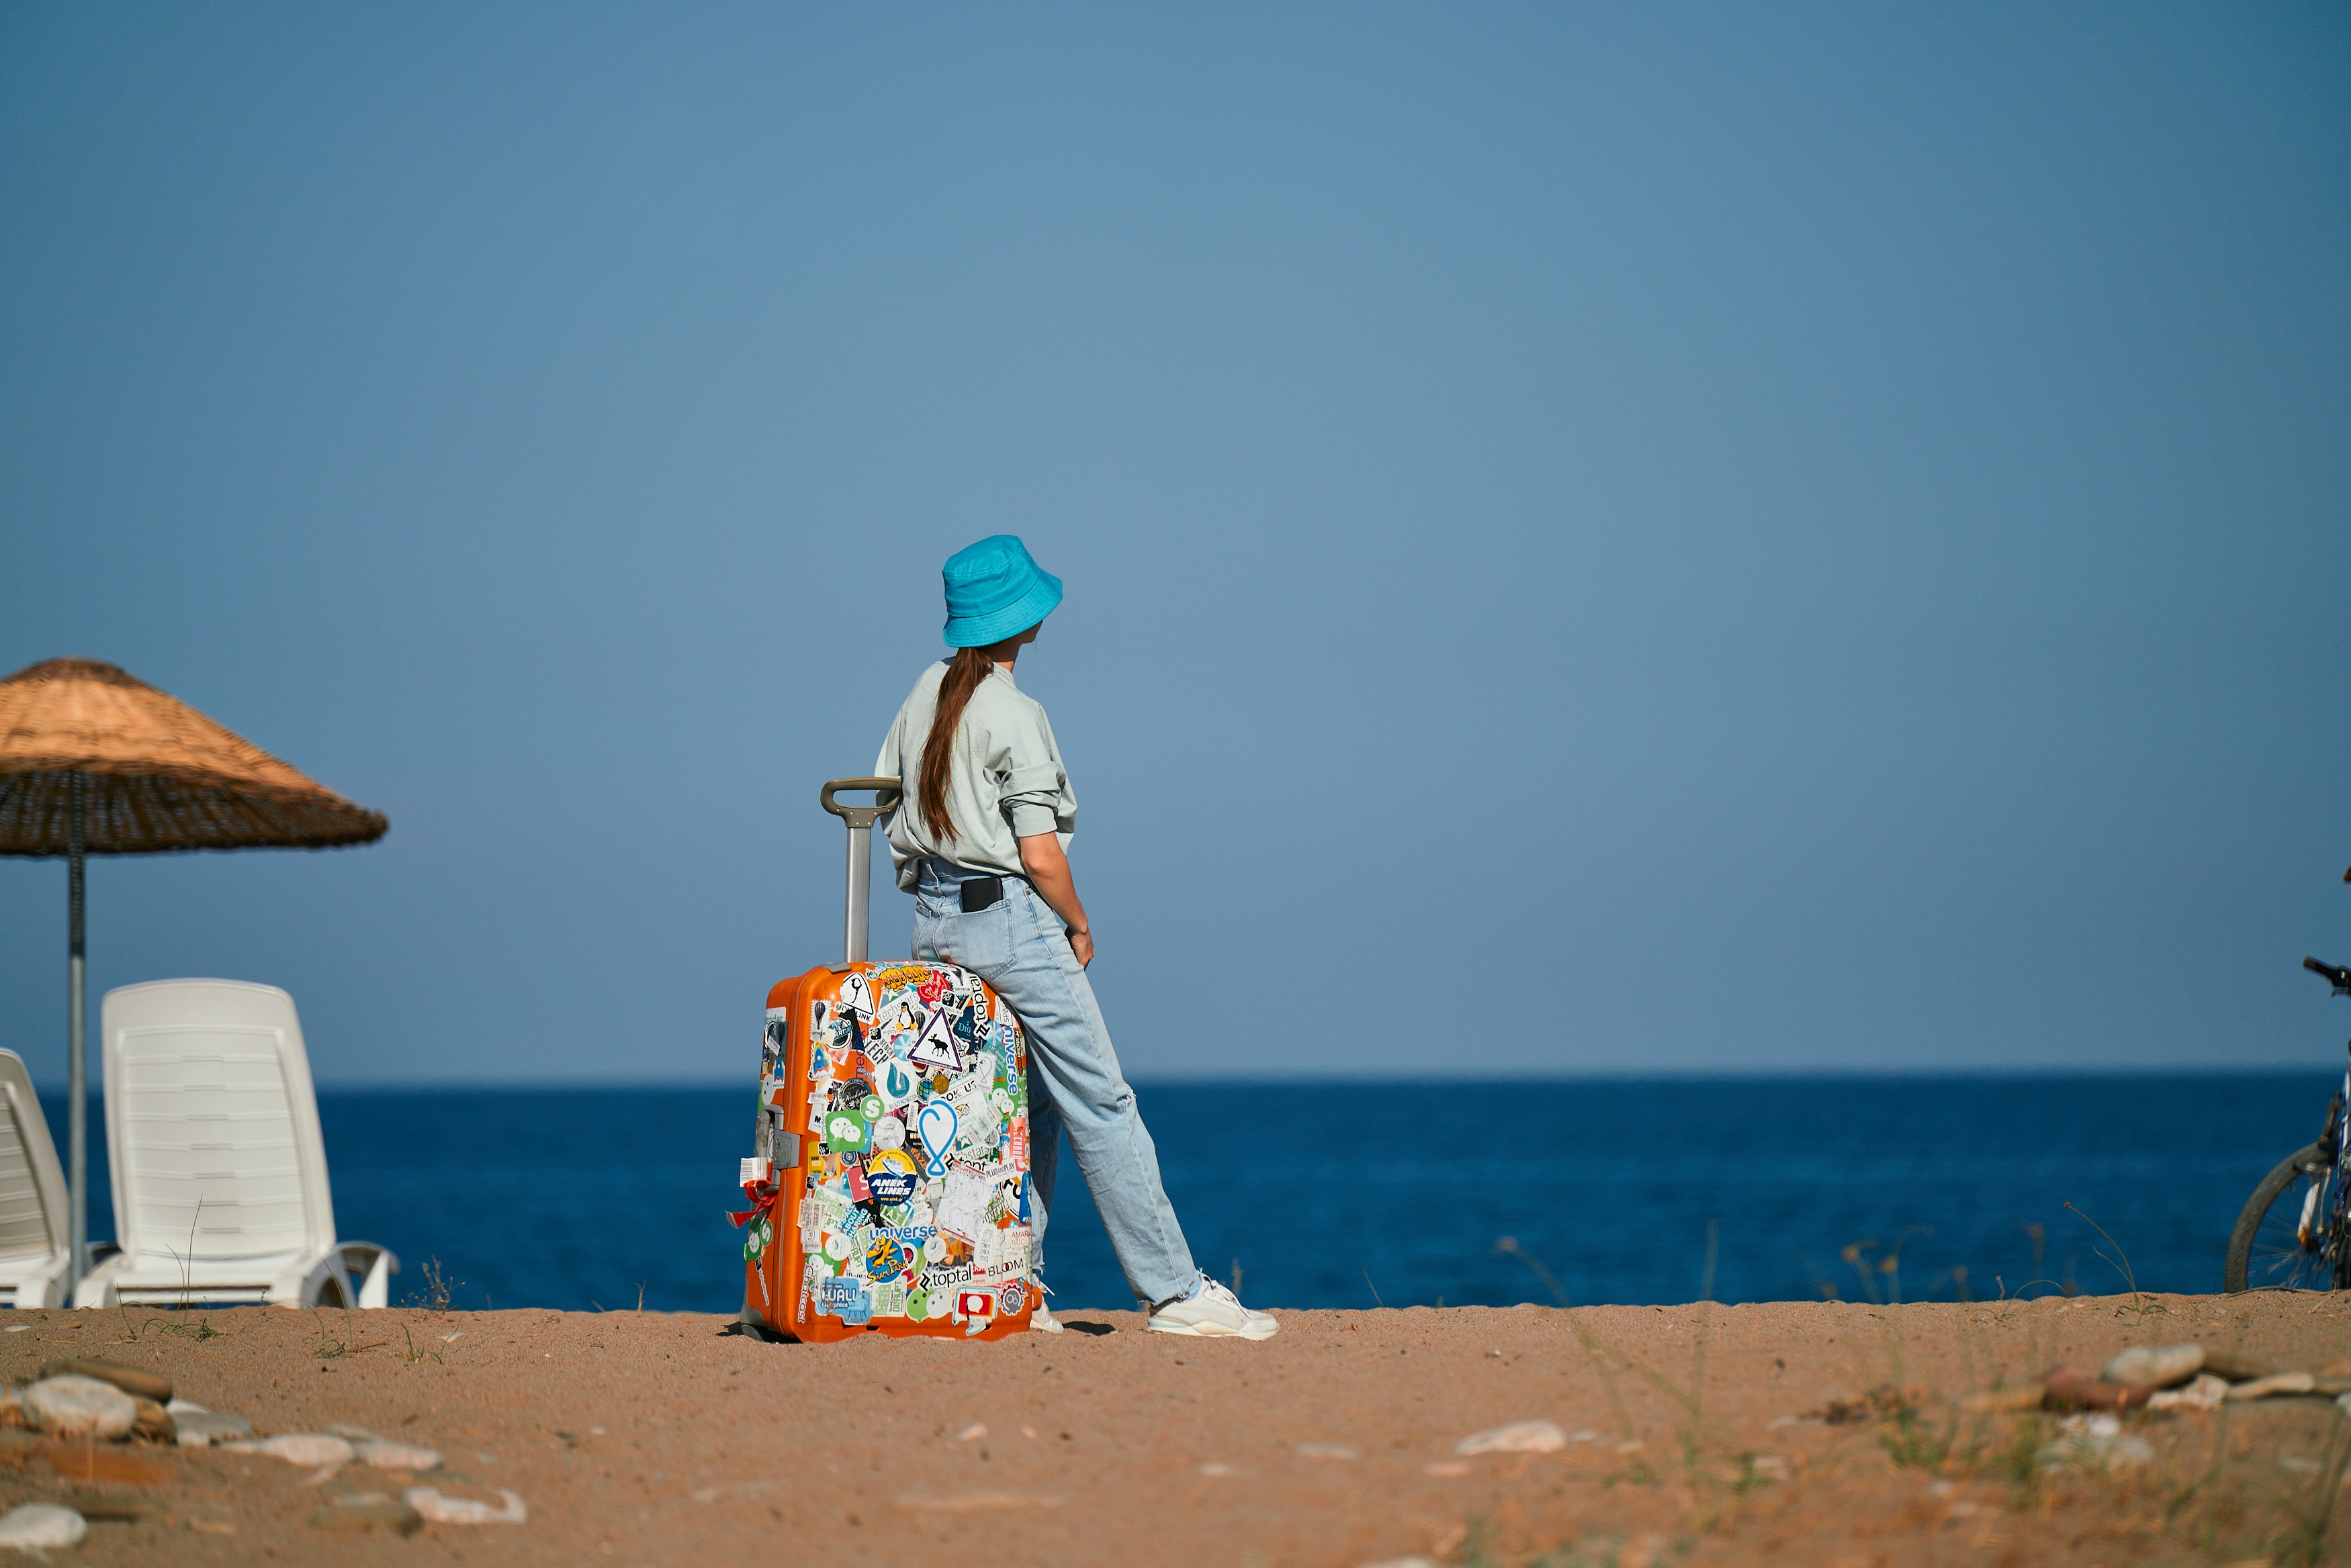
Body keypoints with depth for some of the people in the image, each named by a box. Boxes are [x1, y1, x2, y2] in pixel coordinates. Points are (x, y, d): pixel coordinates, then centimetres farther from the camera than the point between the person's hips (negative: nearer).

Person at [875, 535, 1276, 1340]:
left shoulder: (926, 693, 7)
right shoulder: (1013, 716, -15)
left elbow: (889, 800, 13)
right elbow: (1039, 855, -18)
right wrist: (1079, 926, 0)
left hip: (935, 915, 8)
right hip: (1010, 916, -8)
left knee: (1028, 1102, 17)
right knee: (1101, 1105, -4)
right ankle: (1174, 1292, -3)